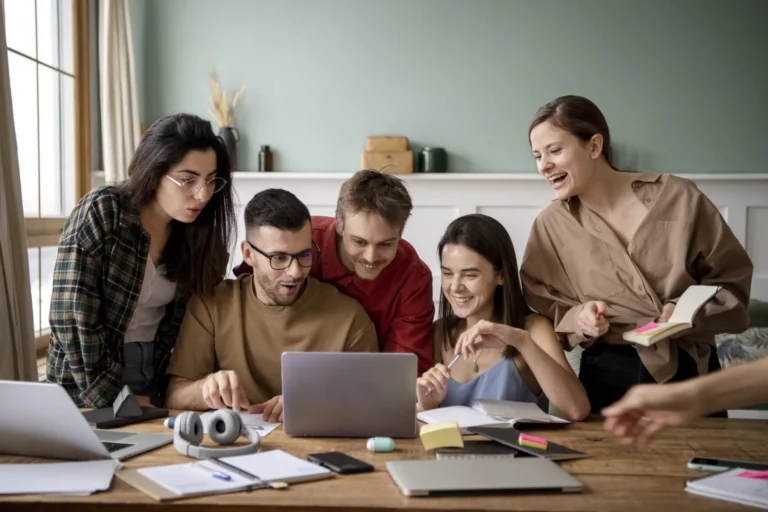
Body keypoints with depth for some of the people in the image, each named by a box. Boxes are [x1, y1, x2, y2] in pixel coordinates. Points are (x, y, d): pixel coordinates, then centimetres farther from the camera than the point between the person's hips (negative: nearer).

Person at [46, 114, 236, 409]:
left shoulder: (197, 231, 0)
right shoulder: (100, 213, -14)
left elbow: (178, 325, 4)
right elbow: (72, 318, -18)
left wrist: (150, 395, -6)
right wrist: (113, 402, -16)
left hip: (153, 380, 4)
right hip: (87, 391, -4)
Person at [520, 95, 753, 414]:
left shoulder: (678, 198, -8)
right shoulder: (550, 225, -2)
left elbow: (732, 280, -1)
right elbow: (543, 311, 3)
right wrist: (578, 319, -17)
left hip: (691, 372, 0)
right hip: (607, 378, 1)